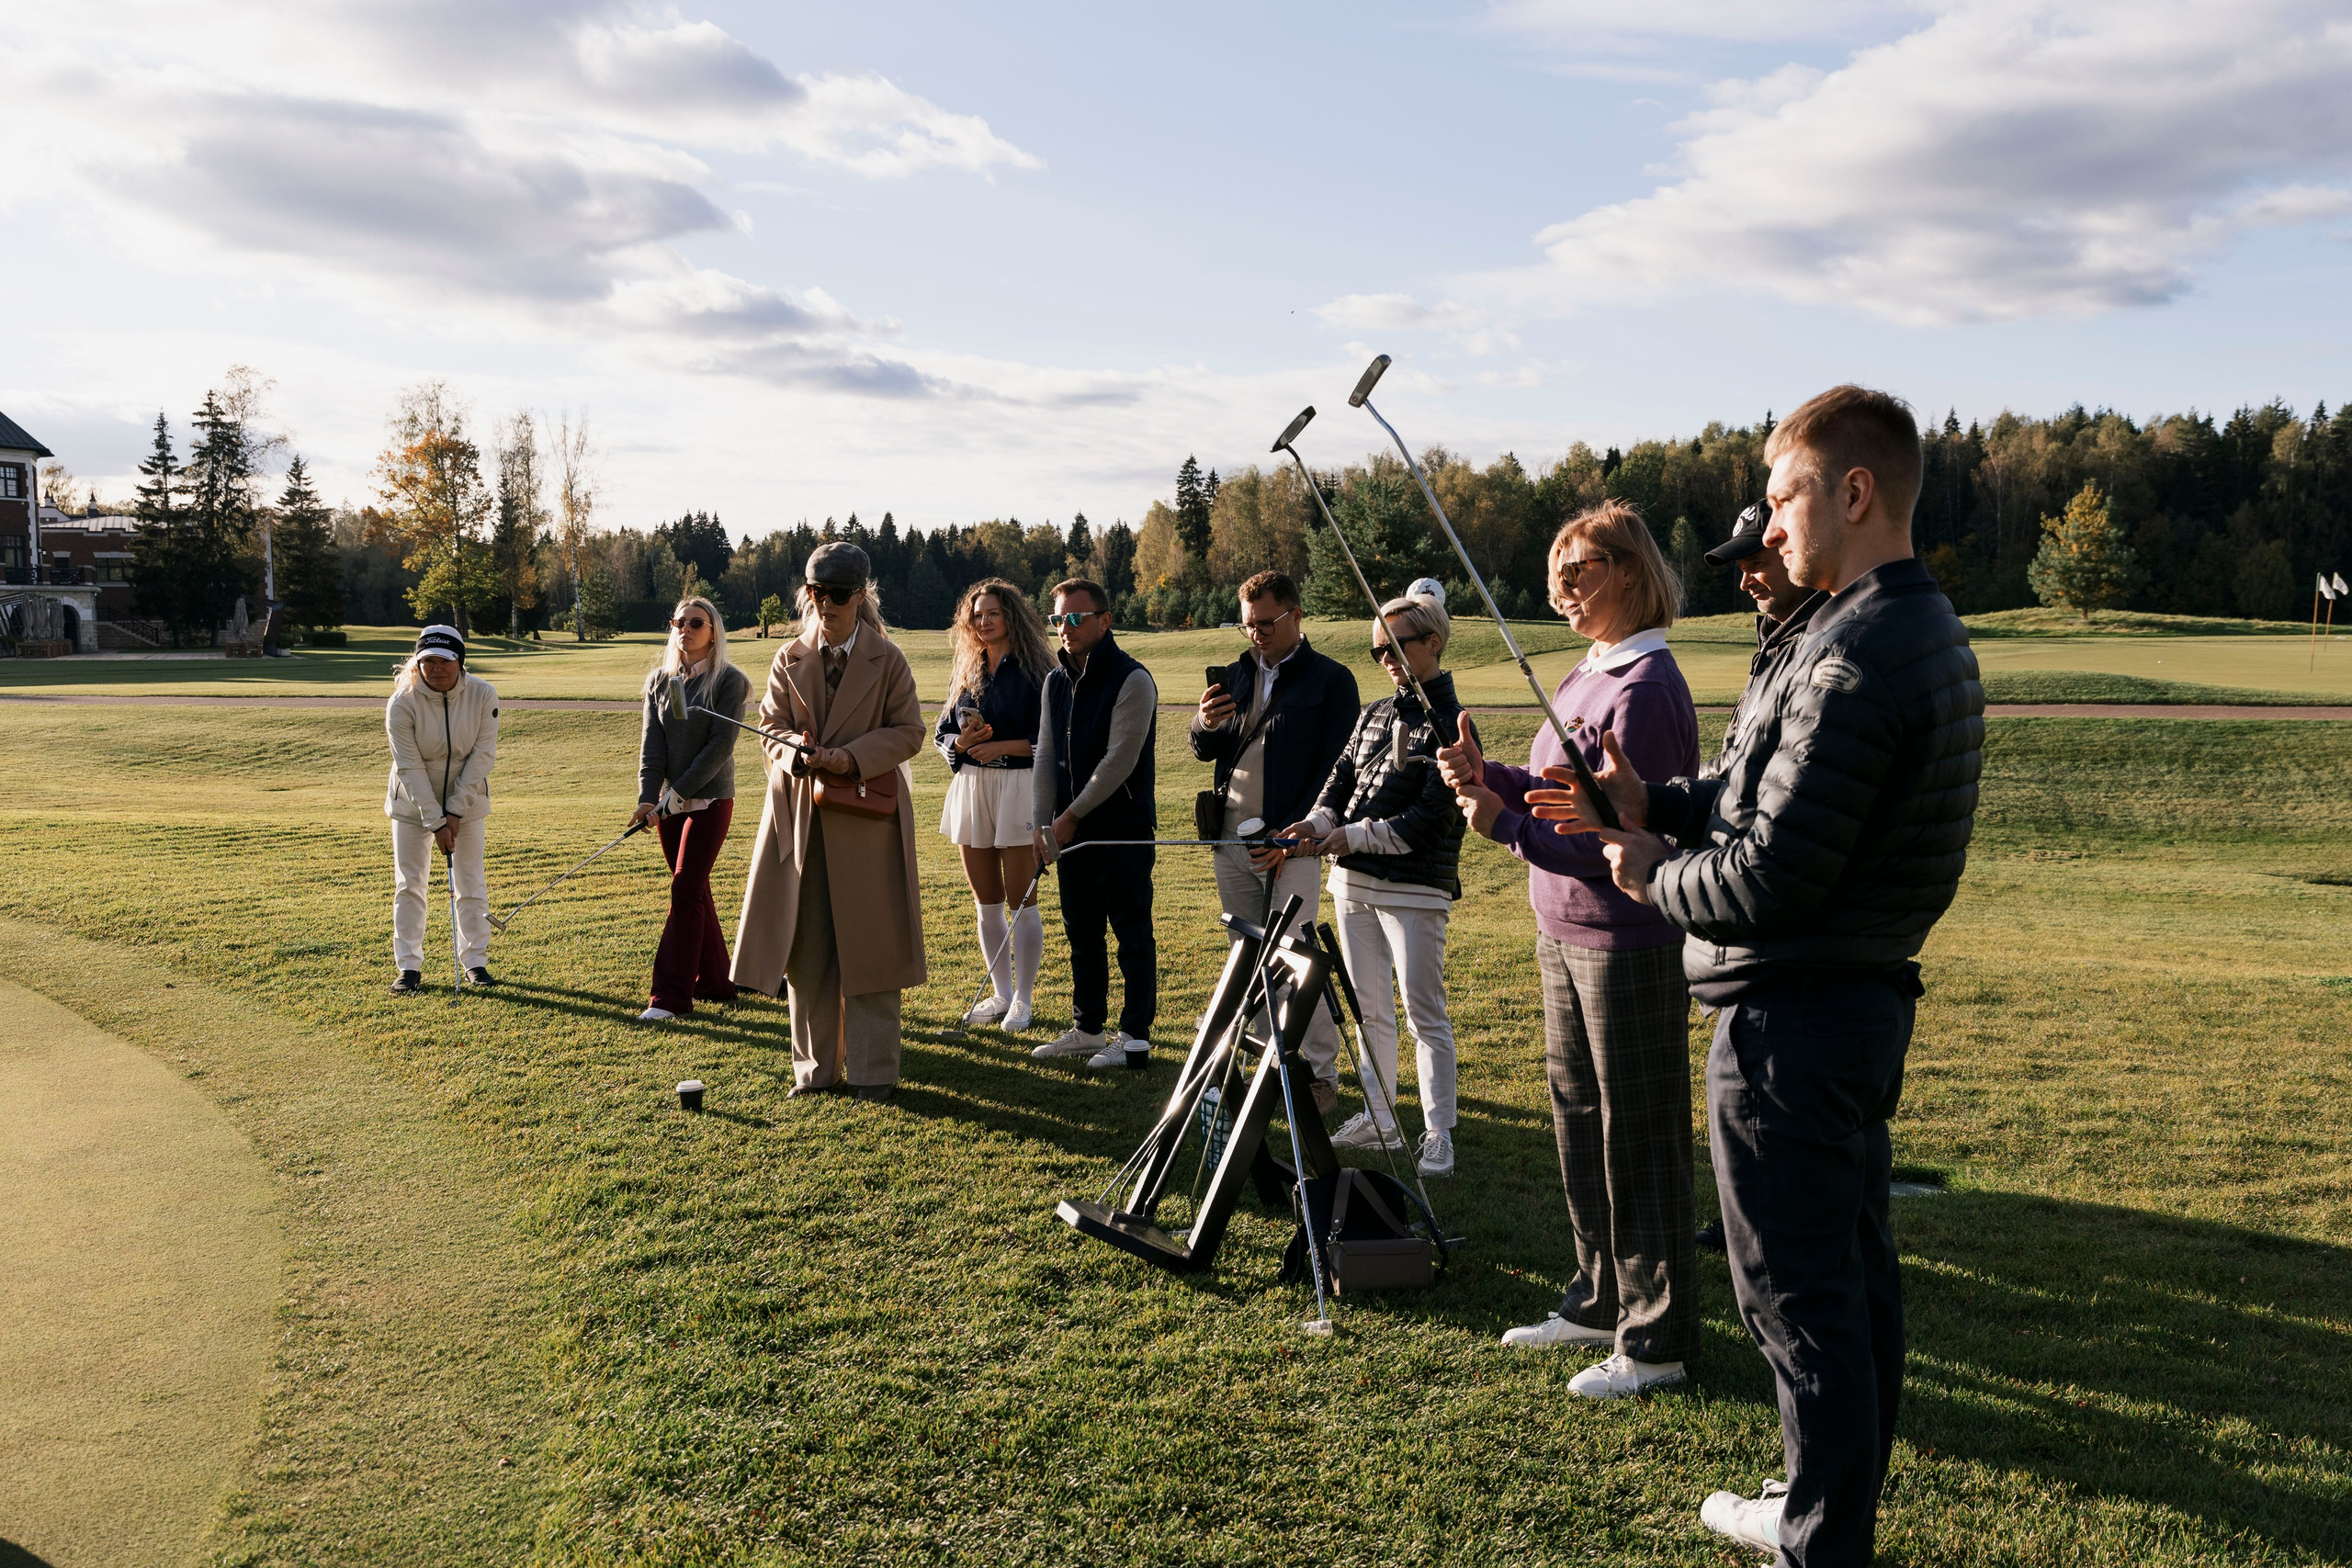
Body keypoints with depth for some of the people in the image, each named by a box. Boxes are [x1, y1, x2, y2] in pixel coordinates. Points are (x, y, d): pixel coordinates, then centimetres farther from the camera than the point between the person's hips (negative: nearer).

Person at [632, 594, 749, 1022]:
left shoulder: (728, 681, -7)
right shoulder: (660, 681, 9)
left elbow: (721, 744, -13)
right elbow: (651, 743, 2)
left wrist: (680, 792, -17)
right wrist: (648, 798, -10)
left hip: (709, 799, -5)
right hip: (669, 802, 6)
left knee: (685, 890, -10)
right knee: (695, 891, 11)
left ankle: (670, 995, -7)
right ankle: (715, 982, 21)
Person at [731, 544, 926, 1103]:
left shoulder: (888, 660, -1)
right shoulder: (789, 660, 6)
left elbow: (908, 732, -1)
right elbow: (770, 728, 8)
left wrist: (852, 756, -16)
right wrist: (794, 755, -15)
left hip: (868, 817, -3)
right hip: (800, 815, 3)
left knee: (868, 946, 1)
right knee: (806, 947, 7)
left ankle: (873, 1068, 11)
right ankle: (816, 1066, 19)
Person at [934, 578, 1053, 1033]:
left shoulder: (1034, 671, -5)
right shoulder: (965, 672, 13)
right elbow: (942, 732, 15)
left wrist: (1003, 746, -17)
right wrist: (963, 742, -7)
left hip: (1020, 788, -6)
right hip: (971, 788, 6)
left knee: (1021, 898, -2)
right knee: (985, 900, 10)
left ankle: (1022, 999, 8)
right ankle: (1001, 993, 22)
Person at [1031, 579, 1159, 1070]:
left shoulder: (1132, 680, -12)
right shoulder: (1056, 680, 11)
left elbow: (1119, 761, -17)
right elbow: (1046, 756, 11)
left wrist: (1073, 814, -13)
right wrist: (1043, 823, 2)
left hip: (1124, 830, -7)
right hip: (1072, 829, 7)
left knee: (1131, 933, 0)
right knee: (1081, 932, 13)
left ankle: (1135, 1037, 6)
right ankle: (1087, 1029, 24)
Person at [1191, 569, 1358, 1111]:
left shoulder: (1331, 679, -2)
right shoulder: (1238, 674, 15)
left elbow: (1335, 768, -6)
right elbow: (1207, 752, 15)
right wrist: (1205, 726, -10)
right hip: (1231, 837, 6)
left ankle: (1320, 1073, 0)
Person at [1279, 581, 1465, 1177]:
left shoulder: (1449, 723, -10)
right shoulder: (1375, 713, 12)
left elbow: (1432, 818, -16)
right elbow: (1341, 780, 11)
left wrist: (1354, 837, -19)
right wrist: (1317, 824, -10)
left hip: (1414, 890, -7)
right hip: (1353, 883, 7)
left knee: (1424, 1014, -2)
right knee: (1369, 1009, 14)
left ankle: (1438, 1136, 8)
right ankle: (1379, 1119, 26)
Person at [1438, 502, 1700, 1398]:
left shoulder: (1646, 686, -18)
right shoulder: (1584, 676, 12)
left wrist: (1505, 825, -20)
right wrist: (1488, 777, -2)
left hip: (1627, 942, -10)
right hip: (1564, 934, 10)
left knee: (1638, 1139, 1)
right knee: (1579, 1121, 19)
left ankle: (1655, 1341, 15)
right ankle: (1601, 1303, 35)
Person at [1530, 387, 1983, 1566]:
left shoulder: (1855, 655, -23)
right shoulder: (1926, 632, 11)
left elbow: (1771, 879, -25)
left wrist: (1653, 873, -8)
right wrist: (1656, 804, 4)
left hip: (1792, 1018, -11)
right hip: (1865, 995, 11)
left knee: (1799, 1298, 2)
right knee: (1855, 1268, 20)